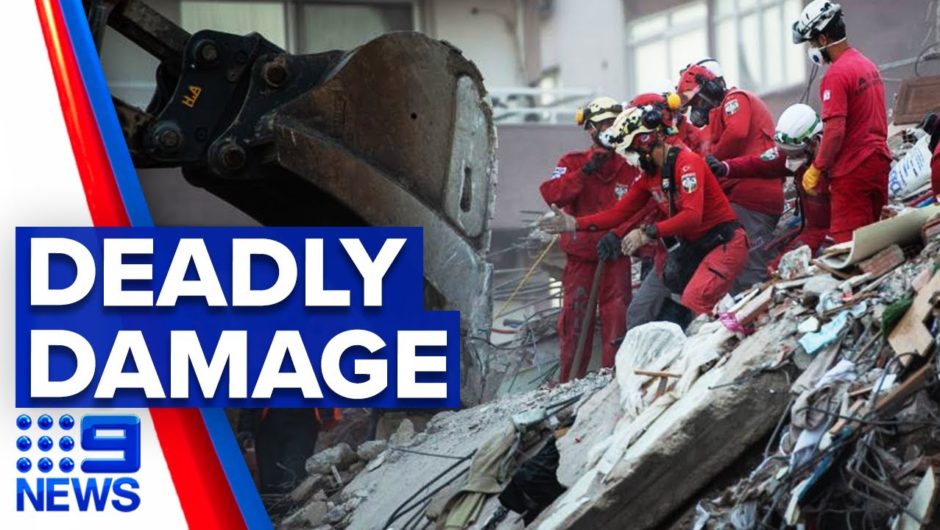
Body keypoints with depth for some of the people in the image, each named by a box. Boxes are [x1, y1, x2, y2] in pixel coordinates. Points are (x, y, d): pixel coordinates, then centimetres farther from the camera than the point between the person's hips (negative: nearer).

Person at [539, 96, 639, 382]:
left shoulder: (630, 168, 4)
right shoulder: (573, 163, 5)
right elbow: (552, 194, -10)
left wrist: (618, 234, -20)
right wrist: (585, 172, -17)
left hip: (615, 255, 0)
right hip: (580, 254, 0)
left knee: (616, 316, -5)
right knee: (574, 319, 2)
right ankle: (569, 381, 12)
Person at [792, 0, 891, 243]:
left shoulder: (837, 75, -17)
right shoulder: (868, 65, 11)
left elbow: (835, 132, -22)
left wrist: (816, 169, -12)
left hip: (853, 170, -9)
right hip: (879, 162, 9)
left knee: (849, 243, -5)